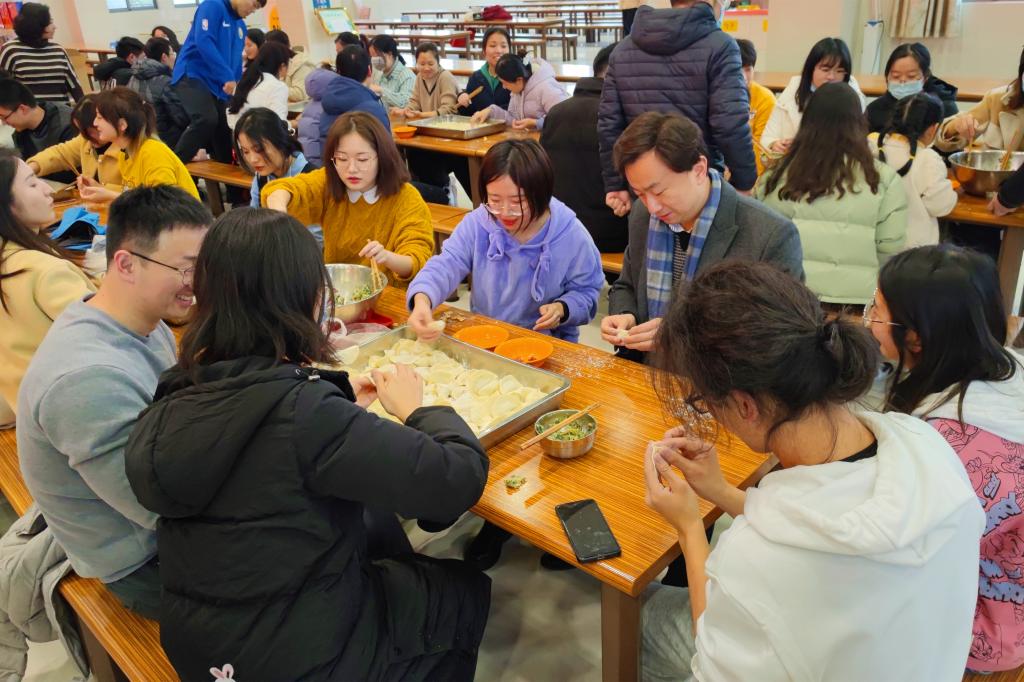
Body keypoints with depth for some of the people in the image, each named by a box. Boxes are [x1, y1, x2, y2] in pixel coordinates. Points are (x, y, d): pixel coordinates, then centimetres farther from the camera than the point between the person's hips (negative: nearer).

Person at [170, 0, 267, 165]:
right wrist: (227, 77, -25)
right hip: (192, 75, -9)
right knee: (207, 119, -30)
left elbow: (236, 61, 22)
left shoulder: (240, 26, 17)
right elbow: (204, 42, -21)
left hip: (218, 85, 9)